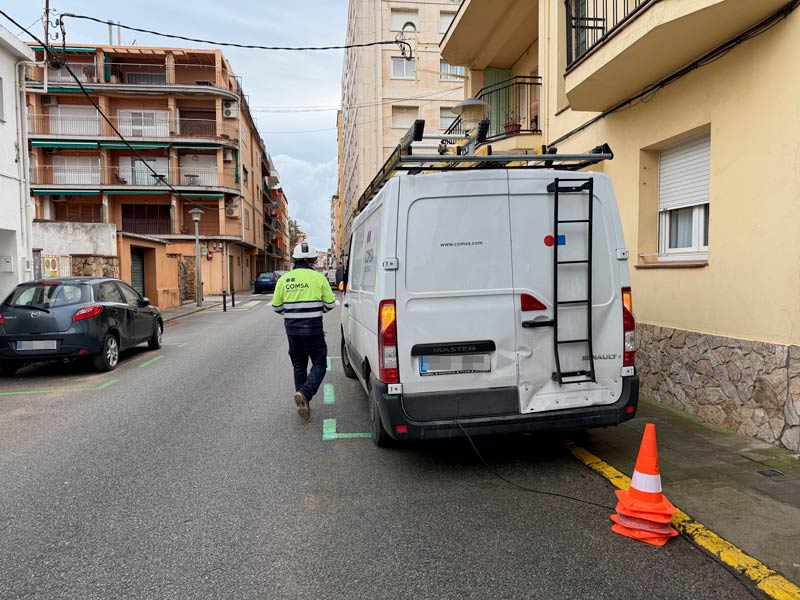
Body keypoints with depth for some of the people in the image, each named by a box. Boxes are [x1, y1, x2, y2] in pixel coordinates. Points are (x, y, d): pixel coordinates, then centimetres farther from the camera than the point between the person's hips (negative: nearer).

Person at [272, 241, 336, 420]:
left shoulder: (284, 279, 2)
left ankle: (303, 404, 18)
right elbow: (330, 304, 0)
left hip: (292, 328, 4)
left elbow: (276, 306, 6)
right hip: (313, 328, -4)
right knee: (319, 364, 7)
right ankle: (305, 393, -15)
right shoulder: (318, 277, -6)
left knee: (299, 365, 16)